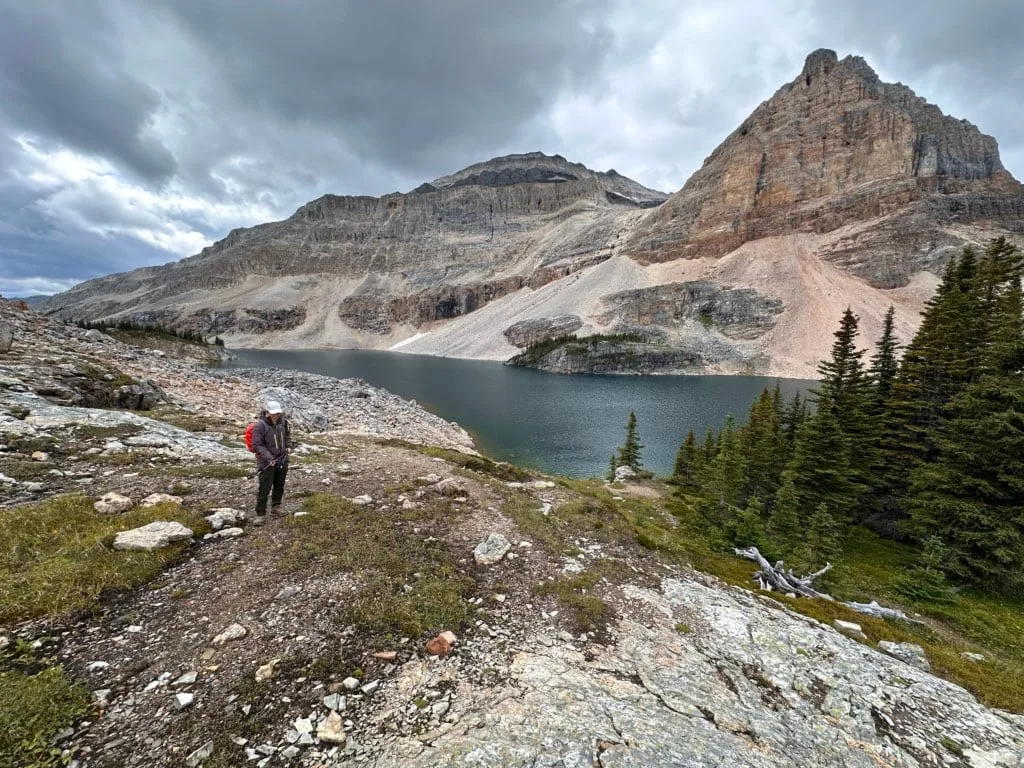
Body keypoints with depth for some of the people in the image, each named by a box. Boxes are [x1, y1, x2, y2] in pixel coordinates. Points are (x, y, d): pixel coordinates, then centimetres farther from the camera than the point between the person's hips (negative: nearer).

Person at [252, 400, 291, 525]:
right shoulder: (260, 425, -19)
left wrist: (288, 446, 3)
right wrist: (269, 458, -26)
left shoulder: (282, 421, -2)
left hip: (282, 460, 6)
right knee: (264, 489, -3)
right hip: (266, 462, -6)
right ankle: (261, 515, 8)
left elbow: (287, 434, 18)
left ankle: (276, 507, 36)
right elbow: (257, 445, -19)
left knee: (279, 486, 18)